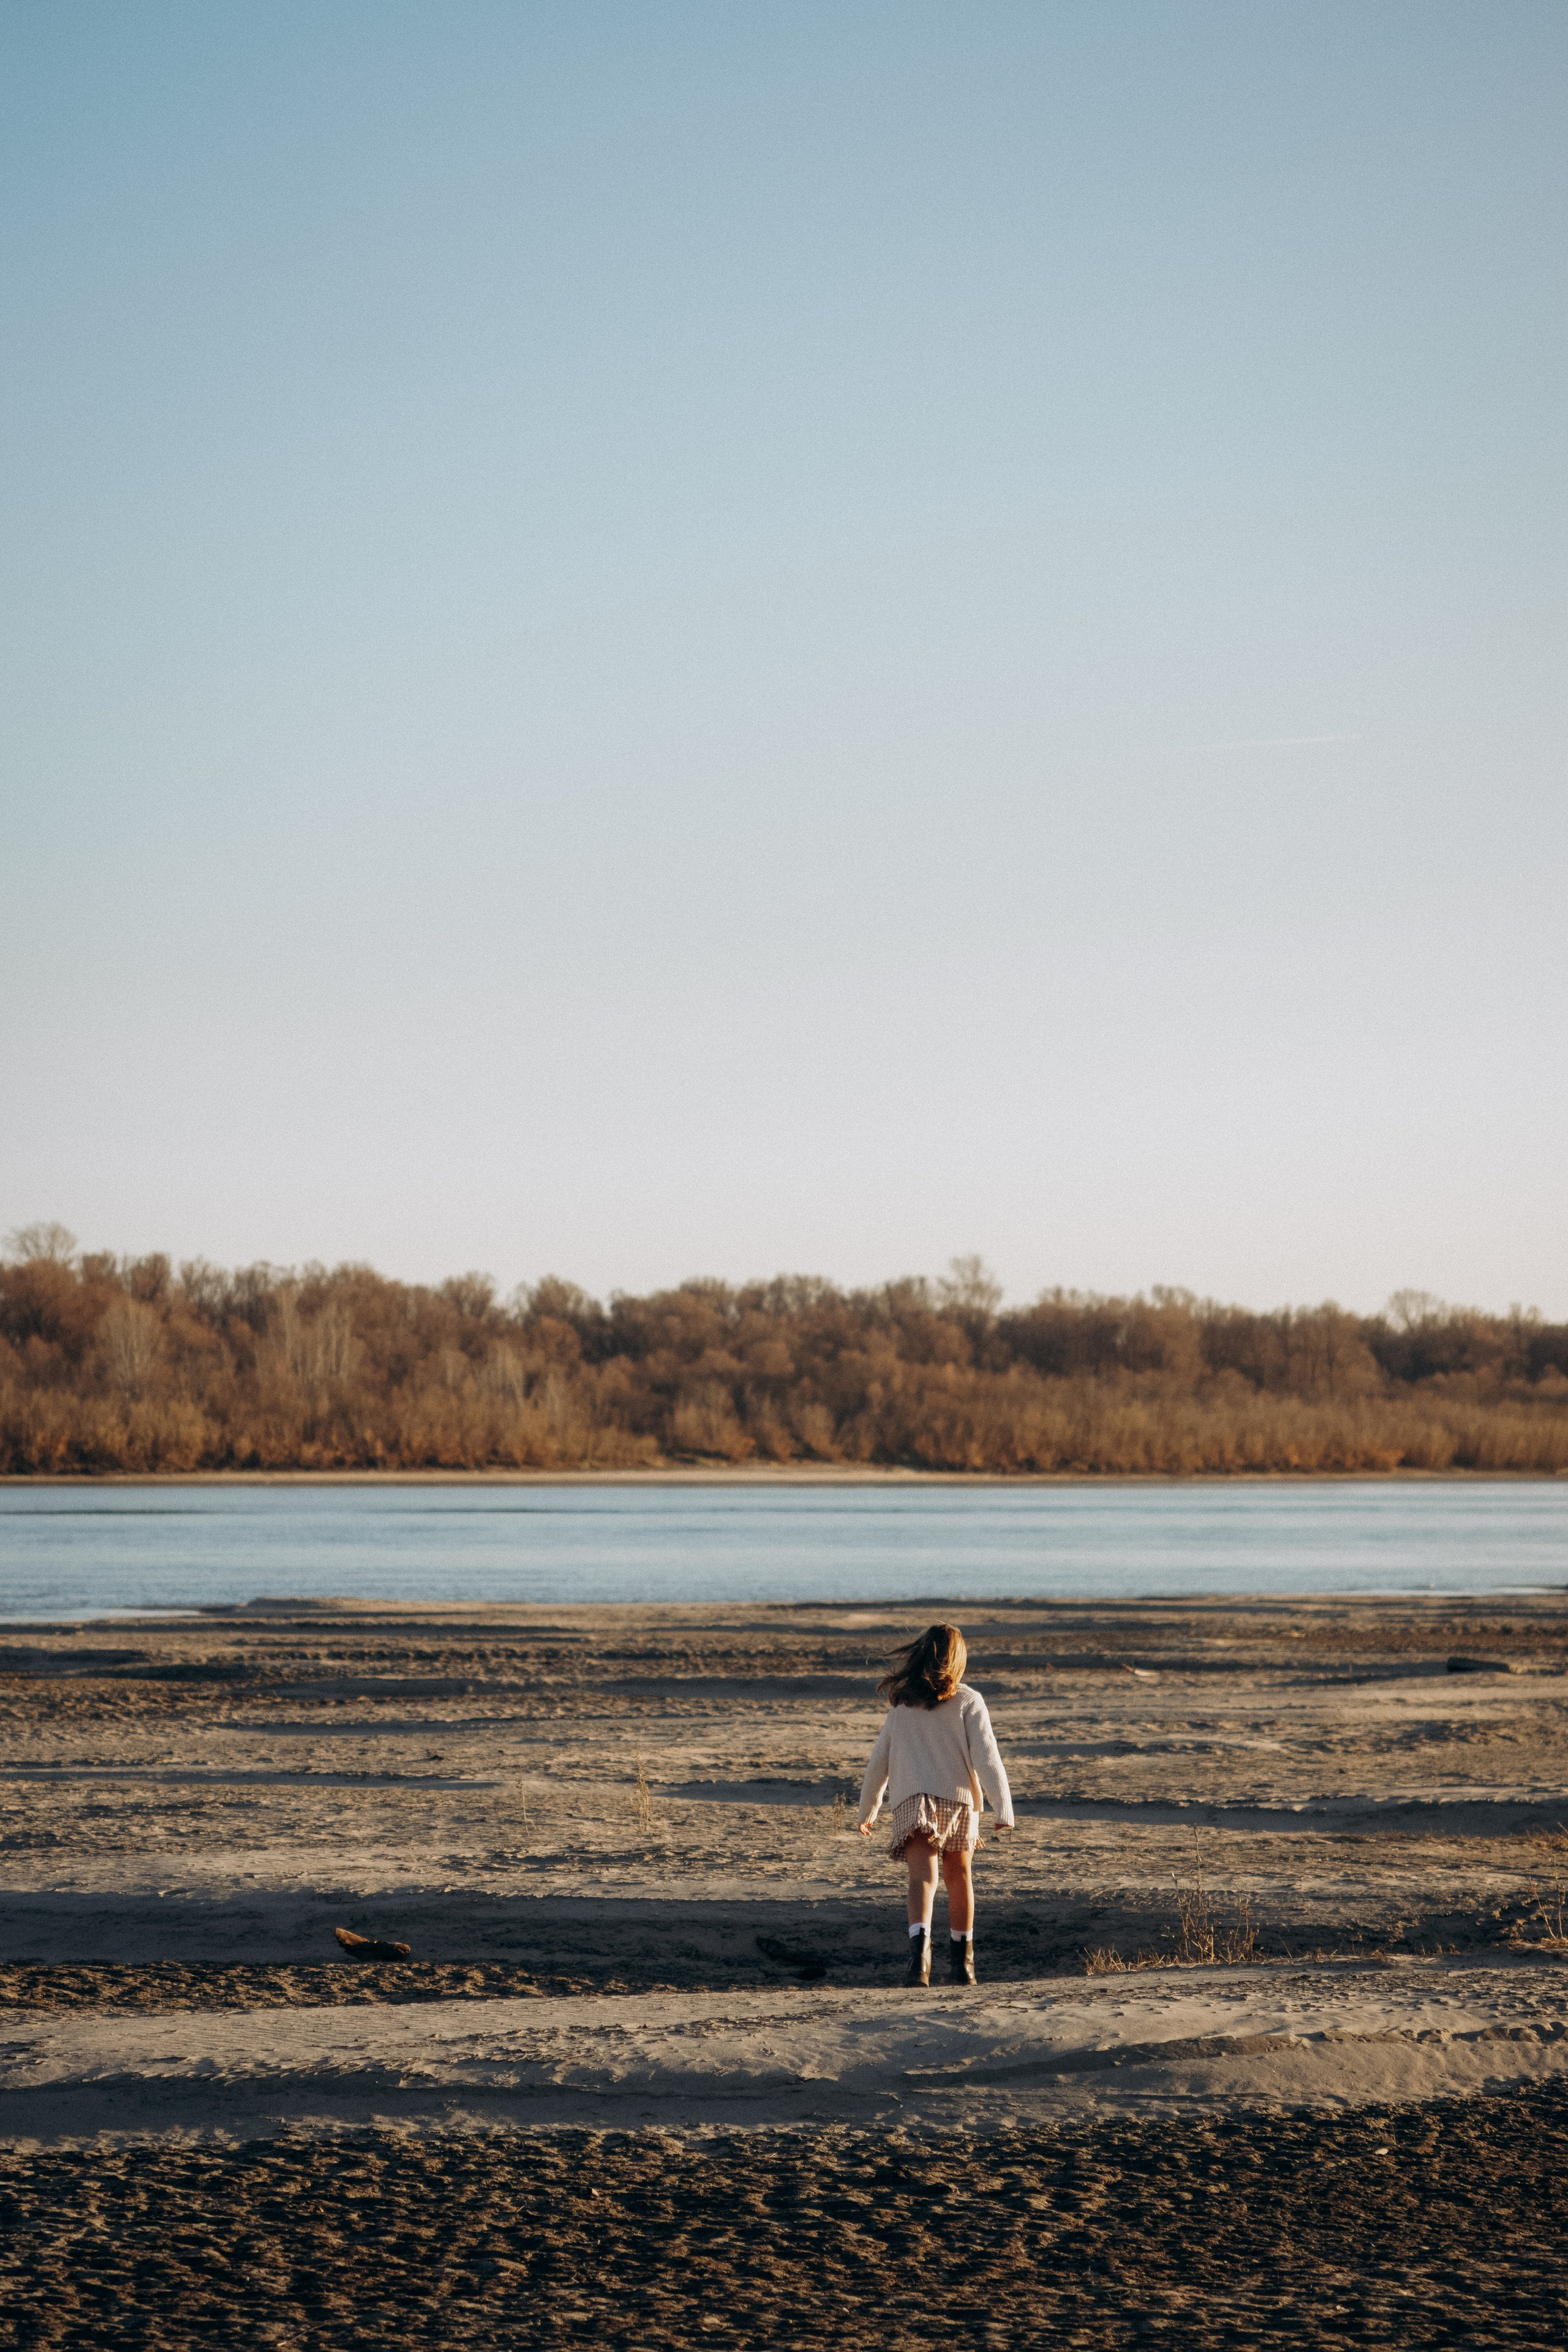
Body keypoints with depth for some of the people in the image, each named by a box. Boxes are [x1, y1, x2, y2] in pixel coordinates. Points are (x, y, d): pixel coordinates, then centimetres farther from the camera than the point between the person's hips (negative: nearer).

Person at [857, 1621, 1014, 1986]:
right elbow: (986, 1757, -7)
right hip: (958, 1798, 0)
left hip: (912, 1800, 0)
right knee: (959, 1877, 19)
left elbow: (879, 1760, 14)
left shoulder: (902, 1702, 10)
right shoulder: (967, 1700, 2)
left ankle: (920, 1948, -38)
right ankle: (962, 1961, 28)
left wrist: (868, 1809, 25)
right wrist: (1004, 1808, -8)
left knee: (923, 1878, -13)